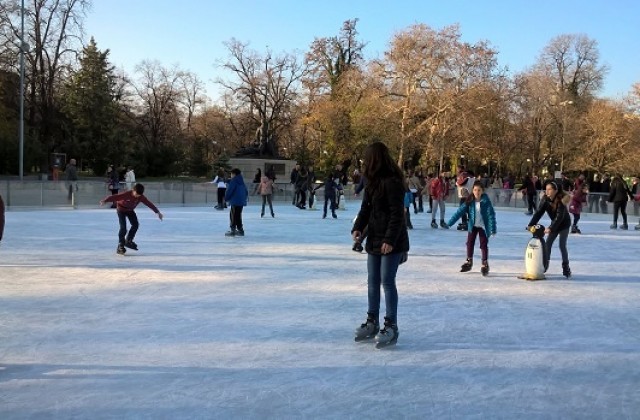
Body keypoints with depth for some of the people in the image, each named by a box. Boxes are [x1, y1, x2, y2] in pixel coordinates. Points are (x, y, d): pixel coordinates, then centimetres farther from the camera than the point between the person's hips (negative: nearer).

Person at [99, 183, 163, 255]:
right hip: (121, 209, -5)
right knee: (123, 228, -17)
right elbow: (114, 197, -44)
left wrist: (158, 212, -5)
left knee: (135, 225, -7)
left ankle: (128, 241, 13)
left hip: (130, 210, 5)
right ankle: (120, 246, -8)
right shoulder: (126, 194, -35)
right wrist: (104, 201, -58)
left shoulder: (141, 197, -20)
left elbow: (150, 204, -10)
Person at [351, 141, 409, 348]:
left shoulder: (392, 182, -17)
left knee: (387, 282, -5)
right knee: (372, 281, 14)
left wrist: (390, 240, -23)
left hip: (391, 243, -9)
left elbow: (397, 214, -19)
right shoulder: (372, 182, 11)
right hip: (374, 240, 9)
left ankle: (391, 327, 5)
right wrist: (357, 228, -5)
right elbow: (365, 208, 11)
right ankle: (372, 322, 26)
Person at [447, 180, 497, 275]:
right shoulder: (470, 201, -10)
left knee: (484, 245, 1)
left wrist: (493, 229, -23)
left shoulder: (486, 201, -18)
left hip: (483, 226, -3)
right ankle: (469, 262, 26)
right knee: (470, 243, 9)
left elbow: (491, 215, -19)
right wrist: (449, 223, -20)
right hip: (472, 226, 3)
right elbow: (460, 211, -14)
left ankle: (485, 264, 13)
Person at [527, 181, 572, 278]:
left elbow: (559, 216, -36)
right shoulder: (545, 199, -15)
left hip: (564, 224, -5)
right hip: (554, 224, 5)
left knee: (562, 246, -8)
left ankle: (566, 268, 4)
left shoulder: (561, 200, -30)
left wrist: (550, 228, -46)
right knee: (547, 244, -2)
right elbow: (539, 212, -21)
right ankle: (545, 265, 6)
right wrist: (531, 225, -32)